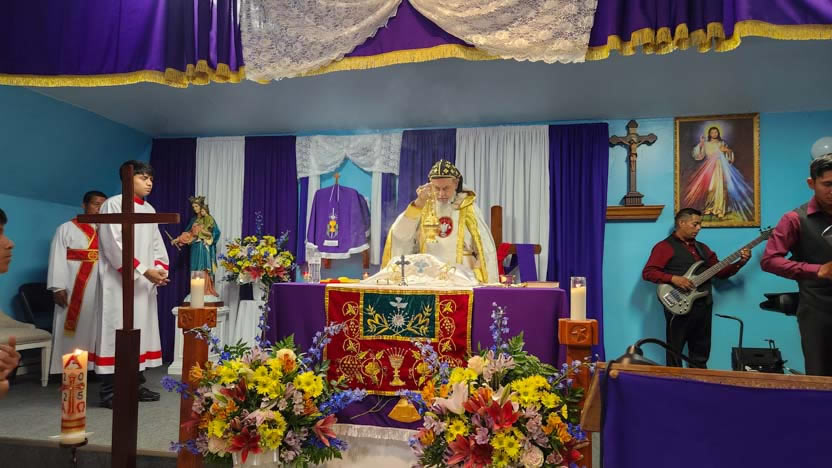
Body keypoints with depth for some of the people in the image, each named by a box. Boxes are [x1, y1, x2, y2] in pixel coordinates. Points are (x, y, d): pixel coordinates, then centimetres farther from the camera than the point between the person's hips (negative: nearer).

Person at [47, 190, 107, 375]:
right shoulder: (67, 228, 5)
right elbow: (57, 259, -2)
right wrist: (58, 287, -12)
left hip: (102, 290, 3)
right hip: (75, 289, -3)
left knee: (95, 327, 5)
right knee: (74, 327, -1)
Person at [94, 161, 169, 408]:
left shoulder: (149, 210, 16)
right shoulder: (113, 204, -6)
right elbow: (114, 245, -14)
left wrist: (160, 268, -2)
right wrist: (143, 270, -18)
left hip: (144, 282, 7)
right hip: (120, 282, -7)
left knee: (141, 330, 8)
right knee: (117, 331, -6)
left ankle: (136, 384, 16)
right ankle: (109, 391, -1)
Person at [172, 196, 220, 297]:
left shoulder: (208, 219, 0)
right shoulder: (194, 220, 15)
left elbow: (216, 232, -7)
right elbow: (187, 233, 12)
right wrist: (178, 239, 1)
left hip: (205, 247, -5)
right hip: (195, 248, 5)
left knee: (204, 268, -8)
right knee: (196, 269, 4)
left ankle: (206, 290, -7)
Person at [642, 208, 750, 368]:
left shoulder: (702, 248, 19)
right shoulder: (665, 246, -5)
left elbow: (720, 272, 18)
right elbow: (648, 272, -12)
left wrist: (740, 262, 4)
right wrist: (673, 279, -23)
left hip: (703, 306, 7)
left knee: (700, 357, 14)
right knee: (674, 356, -1)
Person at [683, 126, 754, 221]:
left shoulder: (722, 143, 10)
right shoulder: (706, 144, 9)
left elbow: (731, 153, 10)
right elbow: (699, 156, 1)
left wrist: (727, 150, -10)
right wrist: (700, 144, -7)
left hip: (720, 167, 0)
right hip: (709, 168, 0)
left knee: (719, 187, -8)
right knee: (709, 187, -5)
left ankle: (719, 209, -5)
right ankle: (709, 208, 4)